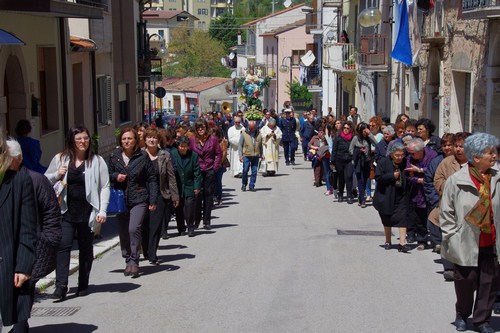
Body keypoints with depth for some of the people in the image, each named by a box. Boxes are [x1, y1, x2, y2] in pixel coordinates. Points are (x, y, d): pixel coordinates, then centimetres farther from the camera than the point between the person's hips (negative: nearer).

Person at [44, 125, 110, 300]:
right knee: (63, 246, -12)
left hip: (87, 212, 0)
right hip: (66, 212, 0)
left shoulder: (97, 161, 1)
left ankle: (83, 285, 20)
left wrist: (102, 210, -7)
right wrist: (57, 175, -10)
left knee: (86, 248, 9)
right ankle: (61, 285, -14)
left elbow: (105, 187, 1)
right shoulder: (60, 159, 5)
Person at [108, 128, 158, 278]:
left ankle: (134, 261, -8)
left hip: (139, 199, -3)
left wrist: (153, 200, -4)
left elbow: (152, 179, 0)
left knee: (134, 228, -19)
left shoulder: (143, 156, -2)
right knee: (123, 232, 7)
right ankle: (128, 261, 22)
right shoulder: (114, 156, 5)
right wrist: (115, 176, -7)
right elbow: (107, 175, 16)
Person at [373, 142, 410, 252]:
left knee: (402, 218, -11)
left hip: (401, 196, 1)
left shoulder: (405, 163, 1)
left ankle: (402, 243, -11)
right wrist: (392, 176, -20)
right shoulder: (383, 163, -7)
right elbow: (378, 178, -13)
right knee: (387, 220, 12)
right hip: (386, 197, -1)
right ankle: (388, 241, 28)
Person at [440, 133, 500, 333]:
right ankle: (462, 315, 34)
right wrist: (452, 238, -4)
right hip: (467, 244, -2)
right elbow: (446, 213, -3)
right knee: (466, 282, 10)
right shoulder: (456, 181, -9)